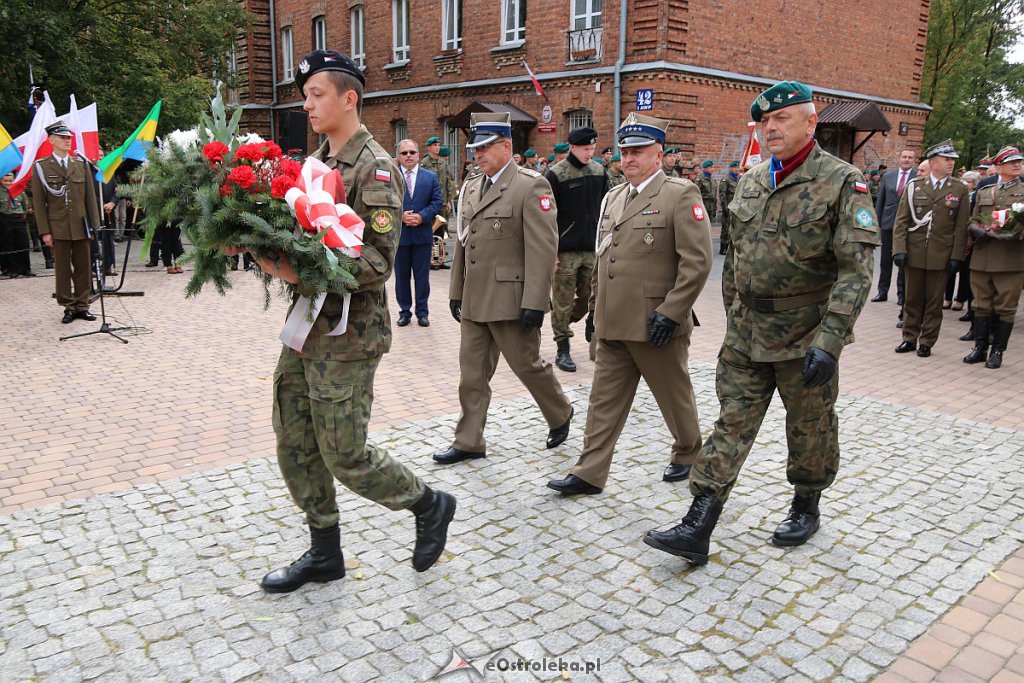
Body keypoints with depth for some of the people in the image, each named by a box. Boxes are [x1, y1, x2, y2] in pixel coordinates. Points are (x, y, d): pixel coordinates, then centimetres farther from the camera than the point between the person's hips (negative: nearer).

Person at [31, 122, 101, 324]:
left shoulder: (81, 165, 11)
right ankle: (68, 307, 10)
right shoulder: (40, 167, 3)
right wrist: (44, 231, -6)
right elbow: (38, 202, 0)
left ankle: (82, 306, 14)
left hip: (81, 226, 2)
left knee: (83, 268, 5)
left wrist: (94, 225, 4)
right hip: (58, 227, -2)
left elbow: (90, 197, 11)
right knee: (62, 269, 2)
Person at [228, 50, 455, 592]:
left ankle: (430, 505, 23)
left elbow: (378, 260, -20)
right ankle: (324, 553, 29)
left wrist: (303, 273, -28)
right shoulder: (314, 164, 14)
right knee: (295, 444, 13)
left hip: (348, 334, -8)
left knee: (344, 453, -2)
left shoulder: (375, 168, -12)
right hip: (305, 326, 9)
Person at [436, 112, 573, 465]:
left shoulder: (531, 186, -10)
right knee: (472, 372, 9)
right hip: (474, 300, 7)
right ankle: (469, 442, 19)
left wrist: (535, 303, -20)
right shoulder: (471, 186, 13)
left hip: (510, 299, -7)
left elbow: (543, 248, -16)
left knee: (527, 365, 6)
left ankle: (560, 415, 32)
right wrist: (456, 291, 16)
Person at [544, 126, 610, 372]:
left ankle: (563, 324, 34)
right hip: (565, 250, -5)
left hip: (592, 249, 5)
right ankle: (562, 350, 13)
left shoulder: (599, 171, 9)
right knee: (563, 301, 1)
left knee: (591, 297, 9)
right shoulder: (555, 174, -7)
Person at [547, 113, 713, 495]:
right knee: (604, 399, 8)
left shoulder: (681, 194, -8)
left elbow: (697, 261, -15)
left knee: (674, 395, 12)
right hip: (613, 323, 6)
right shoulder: (613, 197, 14)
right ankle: (590, 474, 15)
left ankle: (688, 454, 35)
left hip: (656, 324, -6)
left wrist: (670, 312, -18)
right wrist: (594, 307, 17)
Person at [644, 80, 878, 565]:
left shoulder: (842, 182, -11)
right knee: (732, 422, 3)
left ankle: (806, 507, 37)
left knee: (810, 427, 13)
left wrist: (829, 342, -24)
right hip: (747, 331, 5)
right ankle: (698, 528, 4)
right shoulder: (751, 181, 8)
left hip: (805, 336, -4)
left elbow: (856, 270, -17)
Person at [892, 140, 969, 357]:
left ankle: (927, 342, 17)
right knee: (912, 299, 9)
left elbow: (961, 226, 2)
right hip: (914, 253, 0)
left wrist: (957, 256, -5)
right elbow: (901, 220, 1)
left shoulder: (960, 190, 3)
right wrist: (899, 250, -8)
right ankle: (909, 338, 20)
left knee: (934, 301, 6)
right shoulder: (914, 186, 2)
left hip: (941, 256, 0)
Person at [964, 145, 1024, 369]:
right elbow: (973, 221, 15)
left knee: (1006, 307, 1)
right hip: (983, 257, 2)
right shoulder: (984, 192, 15)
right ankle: (980, 348, 18)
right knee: (982, 305, 9)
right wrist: (978, 230, -6)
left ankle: (997, 351, 10)